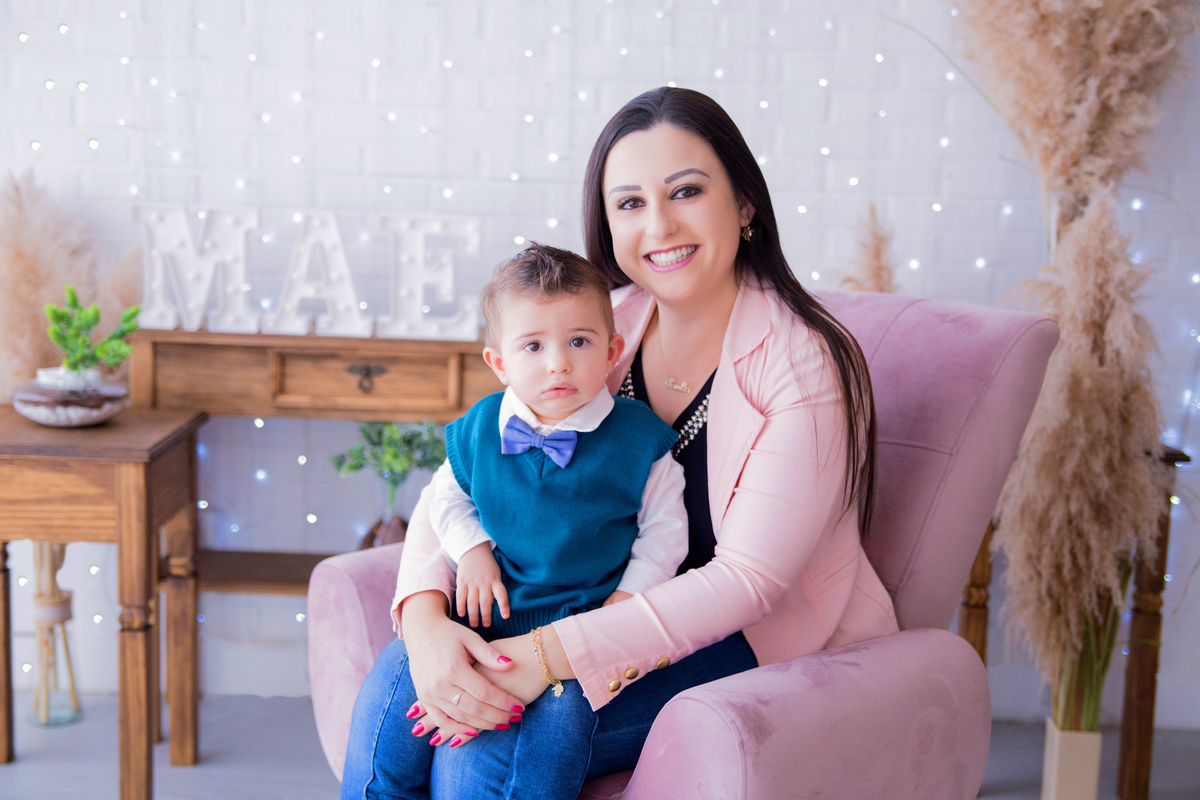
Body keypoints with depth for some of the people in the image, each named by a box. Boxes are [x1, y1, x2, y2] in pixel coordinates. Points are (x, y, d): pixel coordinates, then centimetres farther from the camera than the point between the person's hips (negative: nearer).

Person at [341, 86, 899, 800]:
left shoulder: (807, 363, -18)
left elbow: (749, 577, -23)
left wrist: (550, 654, -31)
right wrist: (424, 619, -23)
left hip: (769, 647, -5)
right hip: (622, 615, 6)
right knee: (389, 691, -14)